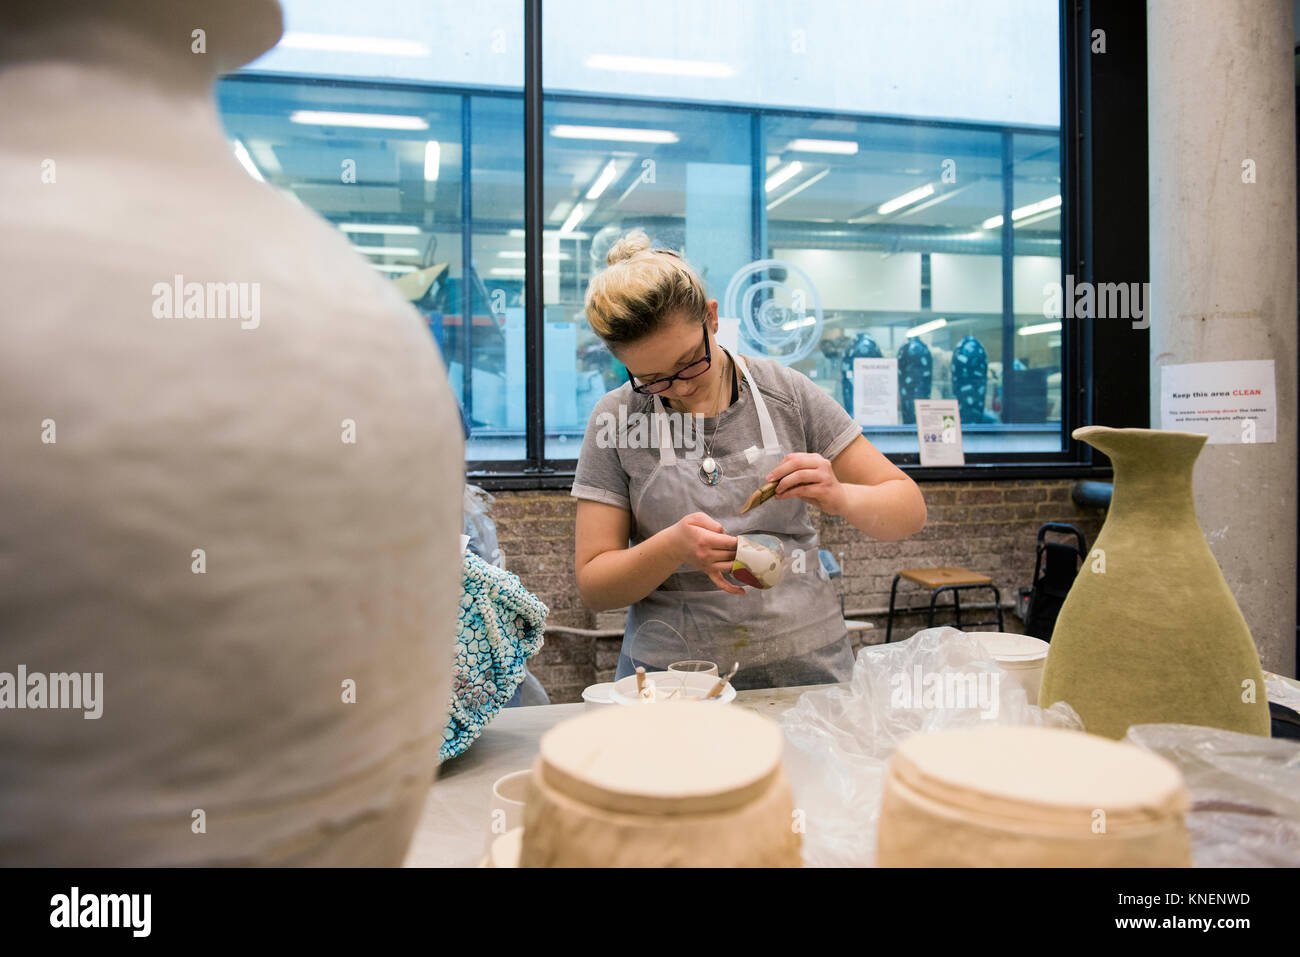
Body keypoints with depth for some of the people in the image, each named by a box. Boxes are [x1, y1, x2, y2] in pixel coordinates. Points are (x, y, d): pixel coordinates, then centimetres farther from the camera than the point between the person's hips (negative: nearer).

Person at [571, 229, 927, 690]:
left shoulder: (786, 393, 1)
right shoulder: (615, 421, -1)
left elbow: (909, 509, 4)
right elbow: (593, 586, -1)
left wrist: (839, 497, -15)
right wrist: (673, 548, -18)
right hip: (671, 668, -1)